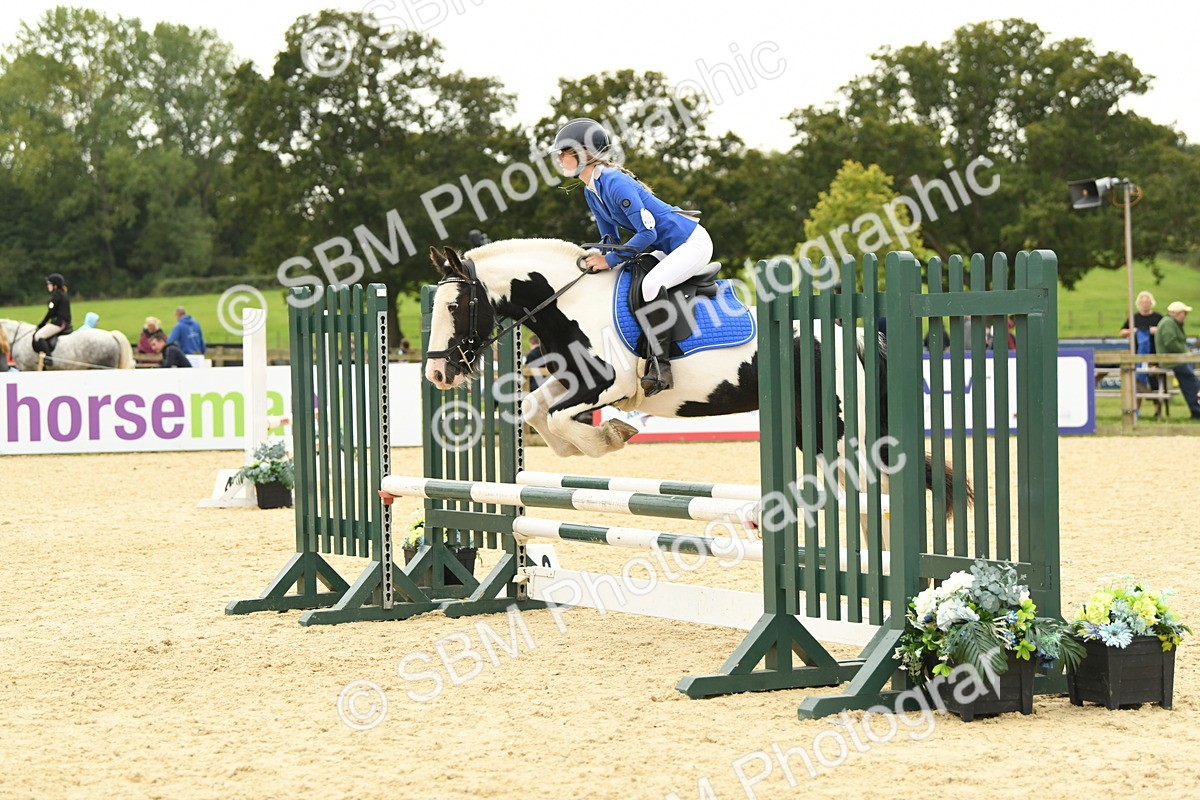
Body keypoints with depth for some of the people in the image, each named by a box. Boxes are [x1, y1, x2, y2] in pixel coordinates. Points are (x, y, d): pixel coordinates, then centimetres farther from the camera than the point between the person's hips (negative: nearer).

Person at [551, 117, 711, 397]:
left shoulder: (616, 183, -24)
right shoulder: (591, 192, 6)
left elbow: (647, 233, -26)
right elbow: (611, 237, 16)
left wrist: (610, 260, -22)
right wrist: (599, 259, -2)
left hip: (692, 242, -11)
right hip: (670, 248, 11)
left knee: (650, 284, -32)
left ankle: (659, 366, -28)